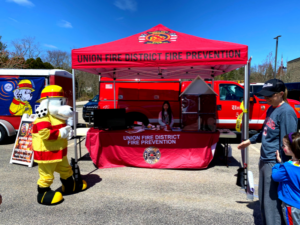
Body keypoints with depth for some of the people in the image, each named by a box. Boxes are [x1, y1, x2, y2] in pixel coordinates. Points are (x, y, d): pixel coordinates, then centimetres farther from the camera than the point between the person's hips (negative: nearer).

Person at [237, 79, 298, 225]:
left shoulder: (286, 112, -17)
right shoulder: (271, 108, 10)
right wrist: (250, 141, 30)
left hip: (274, 163, -9)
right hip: (264, 160, 9)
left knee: (272, 202, 1)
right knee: (263, 199, 20)